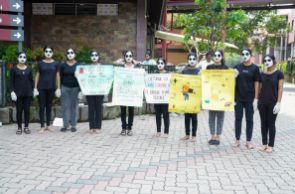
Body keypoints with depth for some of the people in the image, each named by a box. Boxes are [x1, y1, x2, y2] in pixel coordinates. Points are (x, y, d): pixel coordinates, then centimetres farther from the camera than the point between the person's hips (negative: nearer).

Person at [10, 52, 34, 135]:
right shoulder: (14, 69, 1)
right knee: (19, 110, 0)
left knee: (27, 110, 3)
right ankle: (19, 127, 10)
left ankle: (26, 127, 13)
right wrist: (12, 92, -9)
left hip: (27, 93, 2)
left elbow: (31, 81, 9)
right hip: (18, 93, -2)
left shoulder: (29, 69, 7)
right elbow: (12, 81, -1)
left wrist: (32, 90, 2)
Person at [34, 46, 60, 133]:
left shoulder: (56, 63, 3)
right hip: (41, 88, -1)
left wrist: (58, 88, 0)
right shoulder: (40, 63, 3)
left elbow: (57, 76, 4)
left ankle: (48, 125, 17)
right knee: (42, 107, -1)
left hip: (51, 88, 1)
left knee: (49, 107, 8)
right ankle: (42, 126, 5)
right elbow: (37, 76, 3)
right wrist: (35, 88, -2)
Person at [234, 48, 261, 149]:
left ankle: (248, 141, 13)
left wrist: (256, 98, -6)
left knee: (249, 119, 5)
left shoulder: (255, 68, -1)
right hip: (238, 98, 2)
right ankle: (237, 140, 16)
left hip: (250, 98, -2)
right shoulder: (237, 67, 5)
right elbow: (233, 81, 7)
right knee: (238, 118, 7)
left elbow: (256, 84, -1)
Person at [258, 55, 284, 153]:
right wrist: (258, 101, 7)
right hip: (262, 102, 4)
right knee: (263, 123, 8)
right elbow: (260, 88, 11)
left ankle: (270, 145, 10)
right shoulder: (262, 74, 7)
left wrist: (278, 103, -13)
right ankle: (264, 143, 18)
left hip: (273, 102, -4)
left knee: (271, 123, 1)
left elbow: (280, 89, -7)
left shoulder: (278, 73, -3)